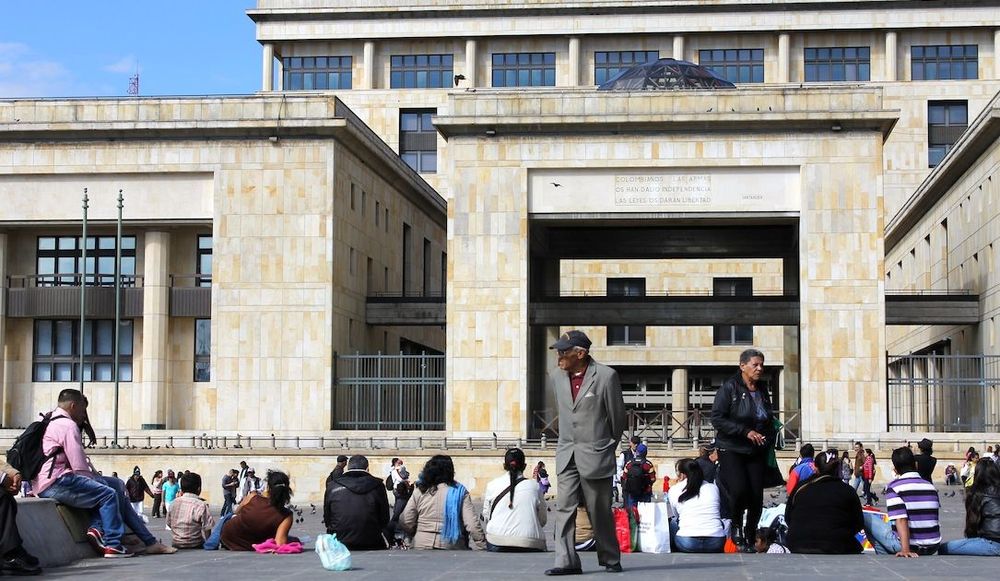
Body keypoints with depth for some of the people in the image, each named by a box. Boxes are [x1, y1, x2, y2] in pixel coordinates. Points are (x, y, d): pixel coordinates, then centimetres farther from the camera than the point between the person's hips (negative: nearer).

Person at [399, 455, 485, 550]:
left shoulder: (419, 492, 0)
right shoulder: (459, 492, -5)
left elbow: (405, 522, 0)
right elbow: (472, 524, -12)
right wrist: (482, 546, -5)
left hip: (422, 546, 2)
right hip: (451, 546, -2)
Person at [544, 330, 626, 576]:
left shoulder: (606, 376, -11)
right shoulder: (556, 376, 5)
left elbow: (617, 416, -1)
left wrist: (609, 446, 8)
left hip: (596, 454, -4)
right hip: (566, 454, 4)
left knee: (600, 512, 5)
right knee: (564, 508, -5)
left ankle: (610, 559, 20)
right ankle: (566, 561, -4)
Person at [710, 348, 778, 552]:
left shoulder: (762, 390, 14)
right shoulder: (729, 387, -6)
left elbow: (769, 421, 24)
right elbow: (717, 418, -14)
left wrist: (768, 440, 6)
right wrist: (746, 432, -18)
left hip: (757, 452, 5)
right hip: (731, 450, -5)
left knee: (757, 497, -3)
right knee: (740, 490, -23)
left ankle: (750, 539, 13)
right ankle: (735, 526, 6)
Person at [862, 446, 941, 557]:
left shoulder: (894, 487, -10)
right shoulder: (931, 487, 8)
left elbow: (901, 520, -22)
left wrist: (905, 550, -30)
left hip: (911, 547, -6)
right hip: (932, 548, 6)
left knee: (866, 517, 8)